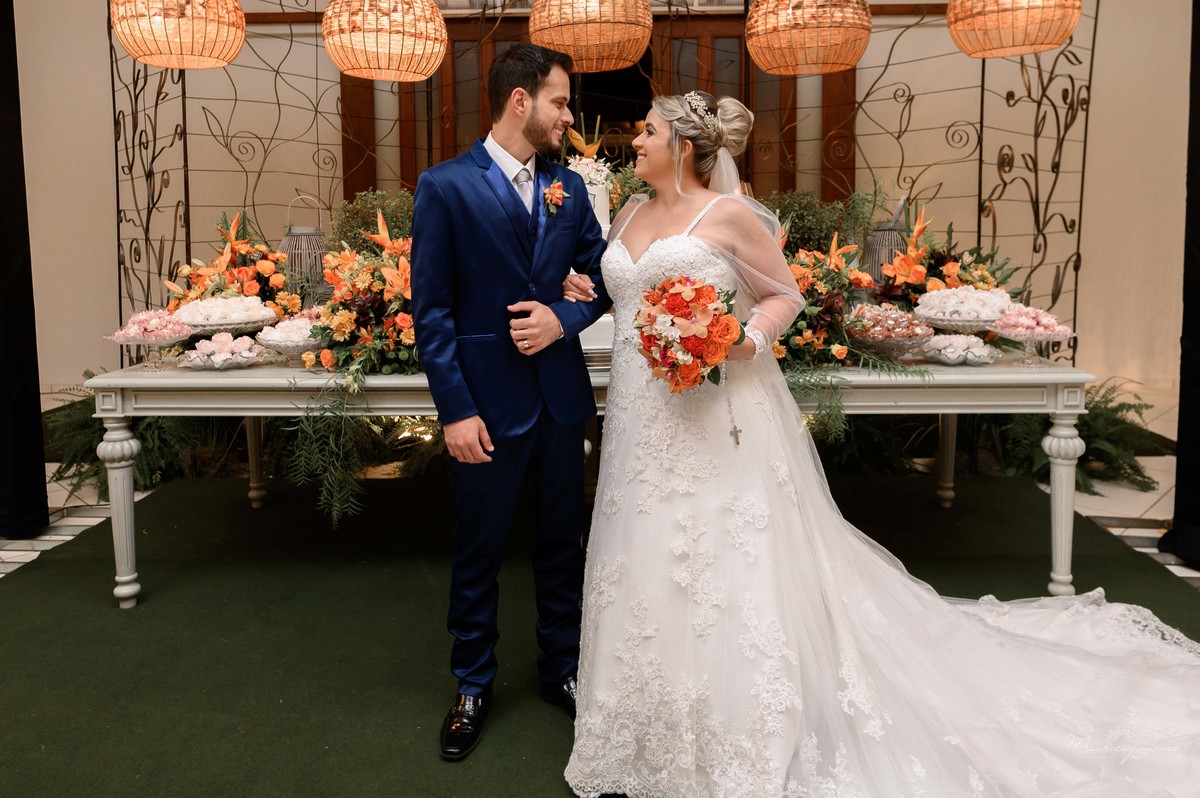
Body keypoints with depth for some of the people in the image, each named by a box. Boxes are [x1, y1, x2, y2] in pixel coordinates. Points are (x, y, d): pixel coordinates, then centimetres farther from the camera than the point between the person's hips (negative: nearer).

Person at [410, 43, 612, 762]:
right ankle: (474, 685, 31)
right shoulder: (446, 186, -7)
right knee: (479, 551, 11)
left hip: (561, 396, 4)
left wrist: (565, 319, -10)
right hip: (488, 402, -4)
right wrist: (456, 411, -14)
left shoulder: (569, 186, 7)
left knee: (562, 542, 16)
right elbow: (432, 310, -10)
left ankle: (562, 670, 35)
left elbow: (602, 277, 11)